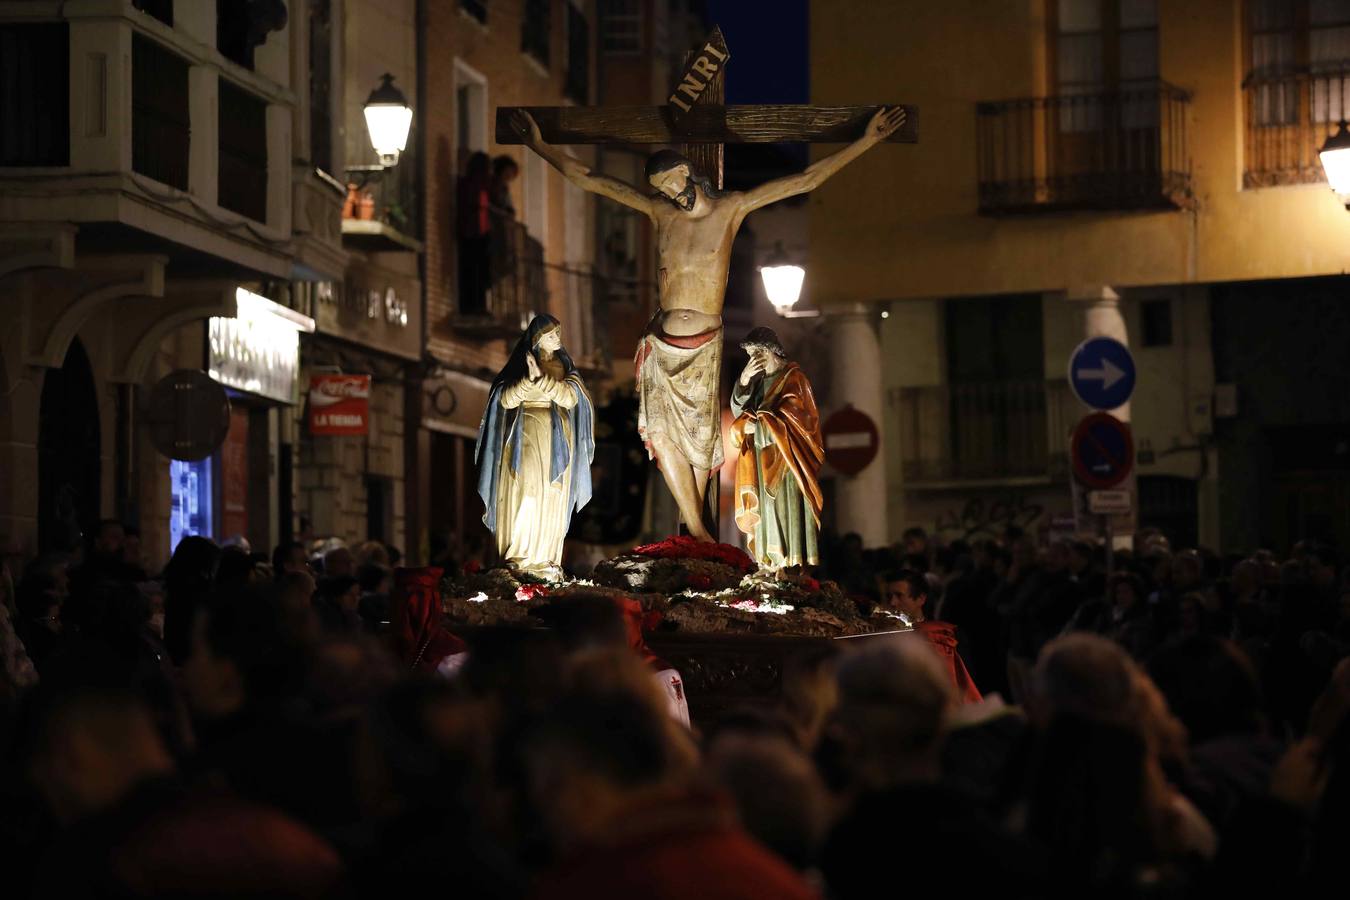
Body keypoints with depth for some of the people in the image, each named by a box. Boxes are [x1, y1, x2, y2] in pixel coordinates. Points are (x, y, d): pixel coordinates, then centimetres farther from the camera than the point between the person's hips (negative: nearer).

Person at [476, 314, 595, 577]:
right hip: (526, 437, -2)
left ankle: (545, 558, 5)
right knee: (525, 493, -11)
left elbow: (570, 397, -10)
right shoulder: (519, 364, 1)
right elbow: (506, 400, -10)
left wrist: (541, 378, -20)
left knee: (552, 498, 1)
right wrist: (528, 379, -25)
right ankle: (520, 555, -6)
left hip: (556, 441, 3)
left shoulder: (564, 365, 7)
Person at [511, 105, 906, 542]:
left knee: (700, 437, 2)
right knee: (660, 430, -7)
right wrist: (540, 145, 15)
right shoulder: (660, 211, 7)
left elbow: (806, 180, -2)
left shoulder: (729, 209, 0)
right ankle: (696, 529, -4)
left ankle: (692, 527, 13)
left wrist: (865, 142, -5)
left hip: (704, 346, -2)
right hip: (661, 342, 2)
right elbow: (587, 180, 13)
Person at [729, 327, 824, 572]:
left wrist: (758, 425, -11)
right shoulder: (757, 379, 16)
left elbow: (793, 416, -12)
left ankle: (792, 567, -13)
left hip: (785, 457, -6)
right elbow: (738, 409, 7)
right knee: (765, 510, 1)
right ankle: (770, 563, -1)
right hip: (762, 458, 6)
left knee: (786, 505, -11)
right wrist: (744, 381, -8)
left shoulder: (793, 377, -3)